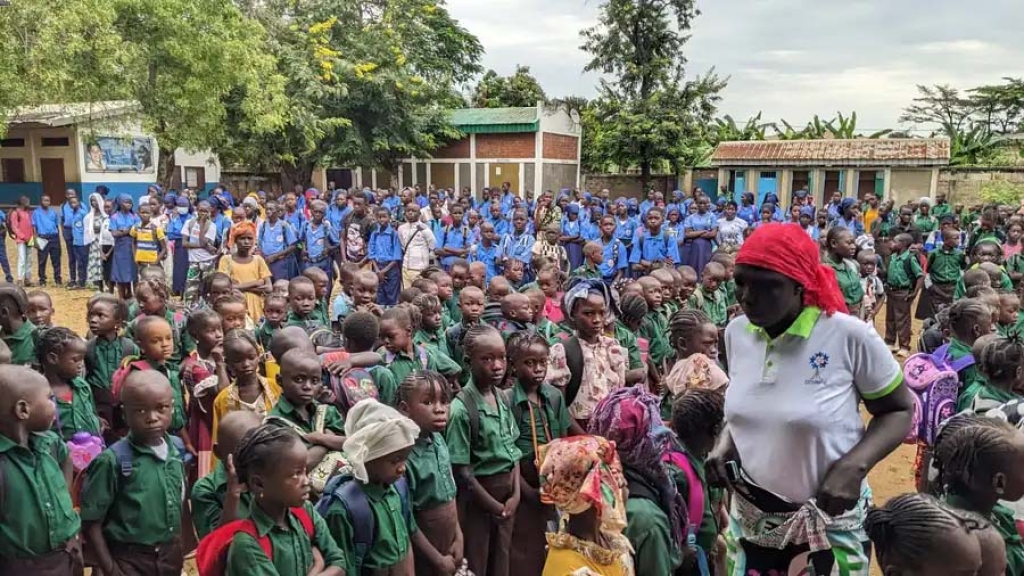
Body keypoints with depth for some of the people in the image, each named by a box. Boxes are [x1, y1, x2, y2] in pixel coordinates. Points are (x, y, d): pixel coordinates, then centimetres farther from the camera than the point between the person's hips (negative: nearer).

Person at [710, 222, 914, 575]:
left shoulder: (849, 336, -18)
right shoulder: (736, 333, -3)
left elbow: (900, 410, -5)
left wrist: (854, 465, -19)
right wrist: (725, 440, -6)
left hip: (828, 526, -4)